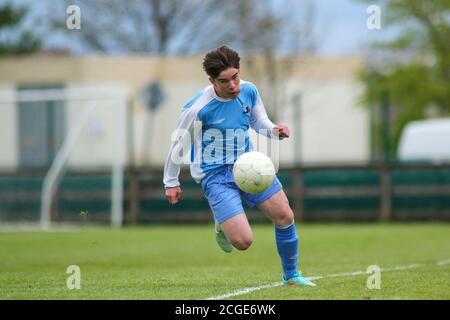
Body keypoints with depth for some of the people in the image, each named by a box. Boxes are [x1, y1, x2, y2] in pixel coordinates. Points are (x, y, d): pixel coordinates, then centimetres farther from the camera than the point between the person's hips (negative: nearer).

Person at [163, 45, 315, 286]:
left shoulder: (249, 91, -4)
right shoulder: (198, 108, -20)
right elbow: (179, 143, -5)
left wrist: (274, 131, -7)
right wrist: (171, 183, 4)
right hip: (215, 175, -5)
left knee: (285, 216, -1)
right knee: (243, 241, -16)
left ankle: (291, 275, 21)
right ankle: (222, 226, 22)